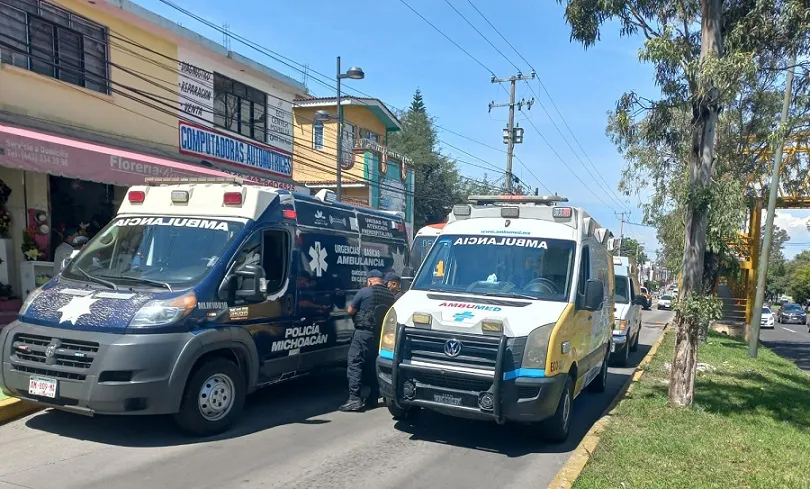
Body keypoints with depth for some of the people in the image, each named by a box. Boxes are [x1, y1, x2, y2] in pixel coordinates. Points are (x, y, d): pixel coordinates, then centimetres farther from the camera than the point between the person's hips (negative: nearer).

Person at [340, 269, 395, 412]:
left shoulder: (364, 292, -9)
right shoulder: (390, 295, 6)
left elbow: (350, 310, -1)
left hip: (363, 333, -6)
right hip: (381, 334, 6)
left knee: (355, 364, -4)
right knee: (373, 366, 15)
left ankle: (355, 399, -10)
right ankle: (373, 399, 19)